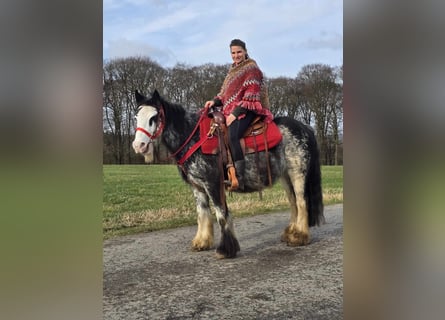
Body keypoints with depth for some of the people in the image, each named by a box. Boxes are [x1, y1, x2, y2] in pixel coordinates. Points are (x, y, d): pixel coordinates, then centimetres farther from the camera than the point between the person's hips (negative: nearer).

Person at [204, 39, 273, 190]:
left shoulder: (251, 68, -1)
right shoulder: (233, 70, 24)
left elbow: (251, 95, -11)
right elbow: (226, 93, 24)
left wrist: (236, 113, -19)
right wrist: (215, 101, 2)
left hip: (246, 110, -9)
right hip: (231, 110, 9)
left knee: (232, 136, -32)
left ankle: (239, 178, -35)